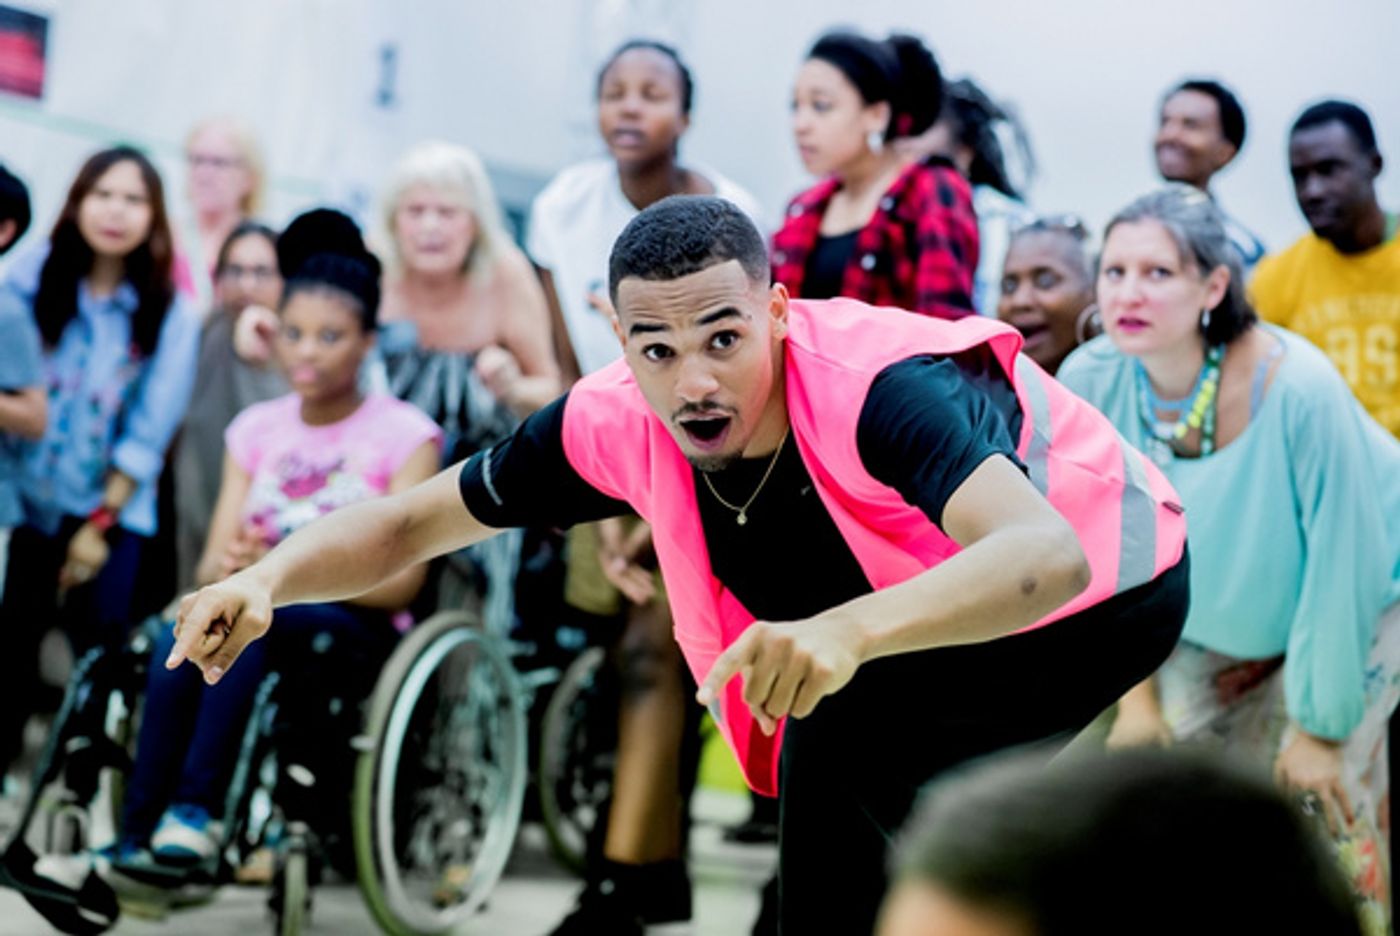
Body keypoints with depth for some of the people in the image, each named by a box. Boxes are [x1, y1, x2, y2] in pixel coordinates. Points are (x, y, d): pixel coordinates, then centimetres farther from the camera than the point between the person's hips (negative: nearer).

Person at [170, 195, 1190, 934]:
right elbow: (408, 524, -9)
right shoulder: (618, 421, -20)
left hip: (1106, 585, -7)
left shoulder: (883, 390, -38)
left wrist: (850, 630, -71)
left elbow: (1048, 552, -55)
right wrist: (263, 581, -29)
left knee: (840, 745, -24)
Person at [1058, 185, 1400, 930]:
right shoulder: (1088, 384, -24)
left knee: (1318, 803, -12)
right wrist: (1136, 690, -7)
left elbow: (1339, 570, -26)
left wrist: (1321, 727, -19)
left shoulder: (1297, 390, -37)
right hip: (1211, 619, 4)